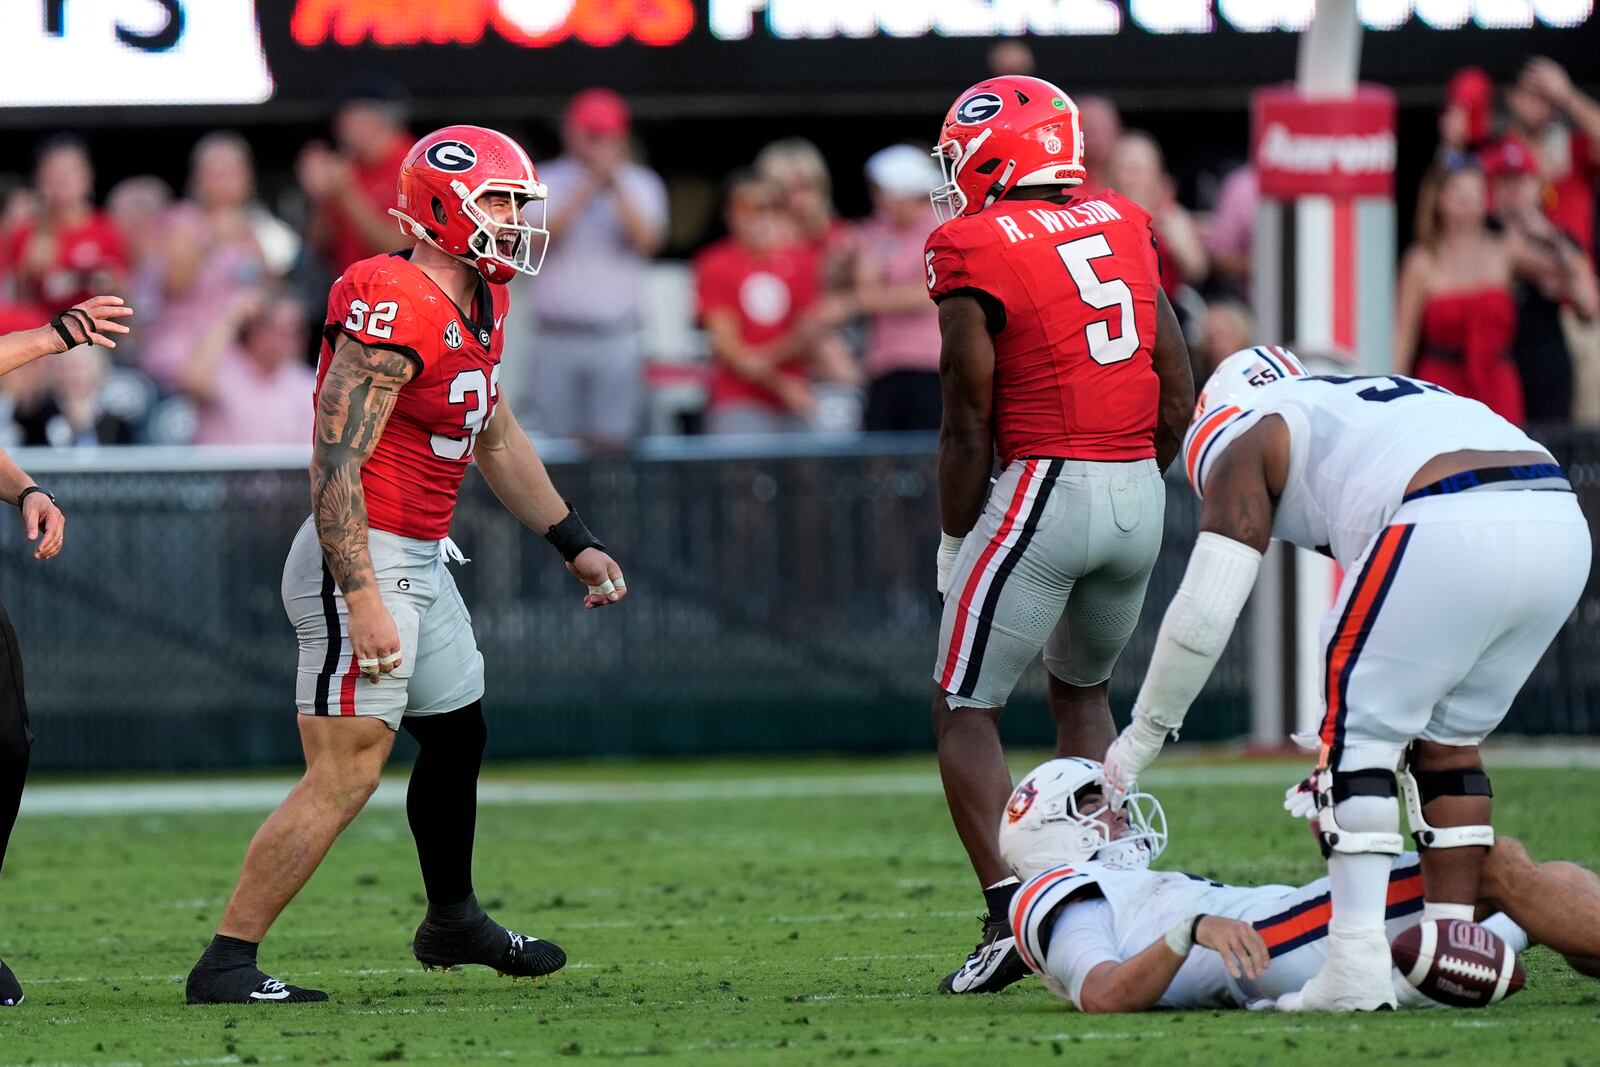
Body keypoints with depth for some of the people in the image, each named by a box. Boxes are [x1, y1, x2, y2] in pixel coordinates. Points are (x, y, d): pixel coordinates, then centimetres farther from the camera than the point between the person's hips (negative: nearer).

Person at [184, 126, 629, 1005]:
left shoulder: (476, 307, 11)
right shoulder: (395, 313, -21)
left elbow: (497, 439, 25)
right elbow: (335, 463, -24)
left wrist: (575, 544, 26)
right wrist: (362, 599, -28)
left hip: (420, 562, 10)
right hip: (367, 560, -10)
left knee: (457, 734, 24)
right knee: (344, 773, -11)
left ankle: (453, 923, 44)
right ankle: (225, 965, -9)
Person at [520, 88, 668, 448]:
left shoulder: (640, 184, 9)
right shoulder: (547, 182, 7)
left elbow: (647, 240, -7)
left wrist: (616, 186, -15)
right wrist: (587, 190, -14)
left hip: (615, 339, 0)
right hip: (556, 335, 0)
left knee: (610, 442, -7)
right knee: (553, 441, -3)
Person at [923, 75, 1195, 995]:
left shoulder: (975, 253, -8)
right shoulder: (1123, 231, 10)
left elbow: (969, 422, -6)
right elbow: (1178, 394, 11)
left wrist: (956, 539, 4)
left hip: (1043, 488, -6)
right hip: (1141, 490, 6)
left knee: (967, 710, 4)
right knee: (1084, 690, 25)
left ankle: (1011, 913, -10)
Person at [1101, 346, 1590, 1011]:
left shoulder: (1246, 439, 18)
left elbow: (1205, 611, 11)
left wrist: (1144, 733, 23)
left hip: (1453, 533, -7)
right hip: (1561, 528, 7)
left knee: (1355, 731, 6)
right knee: (1447, 740, 22)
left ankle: (1357, 966, -2)